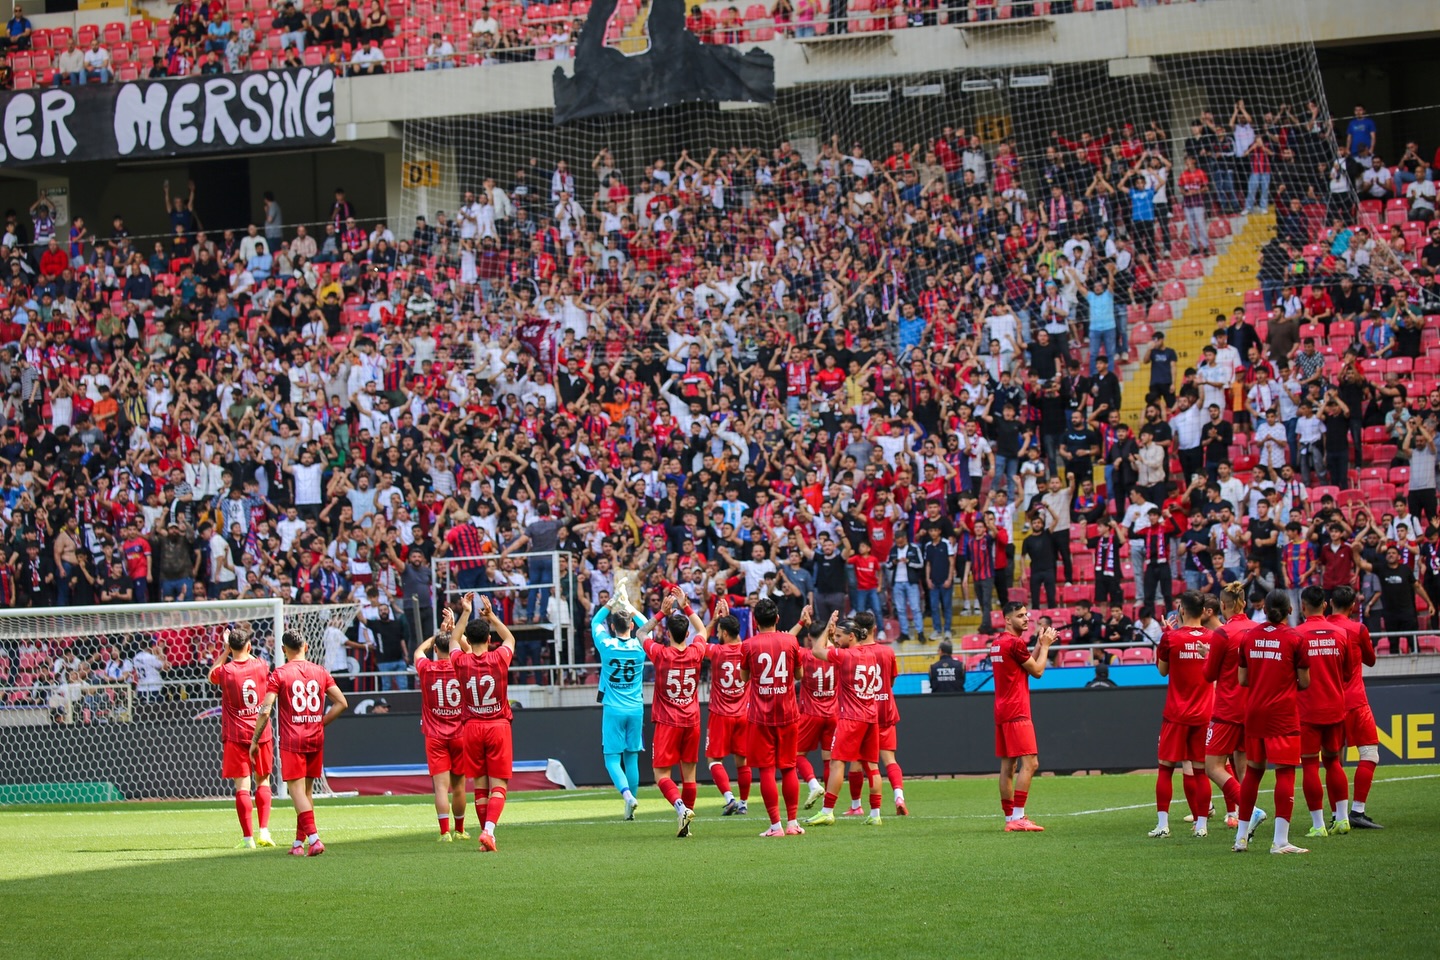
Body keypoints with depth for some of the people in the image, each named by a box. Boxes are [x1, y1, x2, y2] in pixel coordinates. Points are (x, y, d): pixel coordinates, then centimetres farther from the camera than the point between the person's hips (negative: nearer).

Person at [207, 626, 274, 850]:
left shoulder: (225, 671, -12)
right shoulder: (261, 665, -4)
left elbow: (211, 676, 12)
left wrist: (225, 652, 9)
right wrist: (244, 651, 23)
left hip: (236, 736, -3)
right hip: (260, 732, 3)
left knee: (242, 786, -1)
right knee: (263, 781, 17)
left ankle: (248, 838, -4)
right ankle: (264, 831, 7)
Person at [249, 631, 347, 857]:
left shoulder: (280, 674, -6)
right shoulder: (320, 672, 7)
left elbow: (265, 711, -11)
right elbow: (341, 703, 7)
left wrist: (255, 741, -3)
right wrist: (321, 723, 14)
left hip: (292, 740, -5)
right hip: (316, 738, 5)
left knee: (296, 790, -5)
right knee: (307, 791, 13)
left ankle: (313, 838, -20)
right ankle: (299, 843, 17)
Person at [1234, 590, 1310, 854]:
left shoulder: (1249, 636, 5)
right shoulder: (1294, 638, -7)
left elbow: (1242, 680, 9)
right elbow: (1305, 682, -4)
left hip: (1254, 712, 5)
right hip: (1284, 713, -5)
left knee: (1253, 771, 15)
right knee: (1285, 772, -4)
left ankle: (1242, 836, 20)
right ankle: (1280, 840, -11)